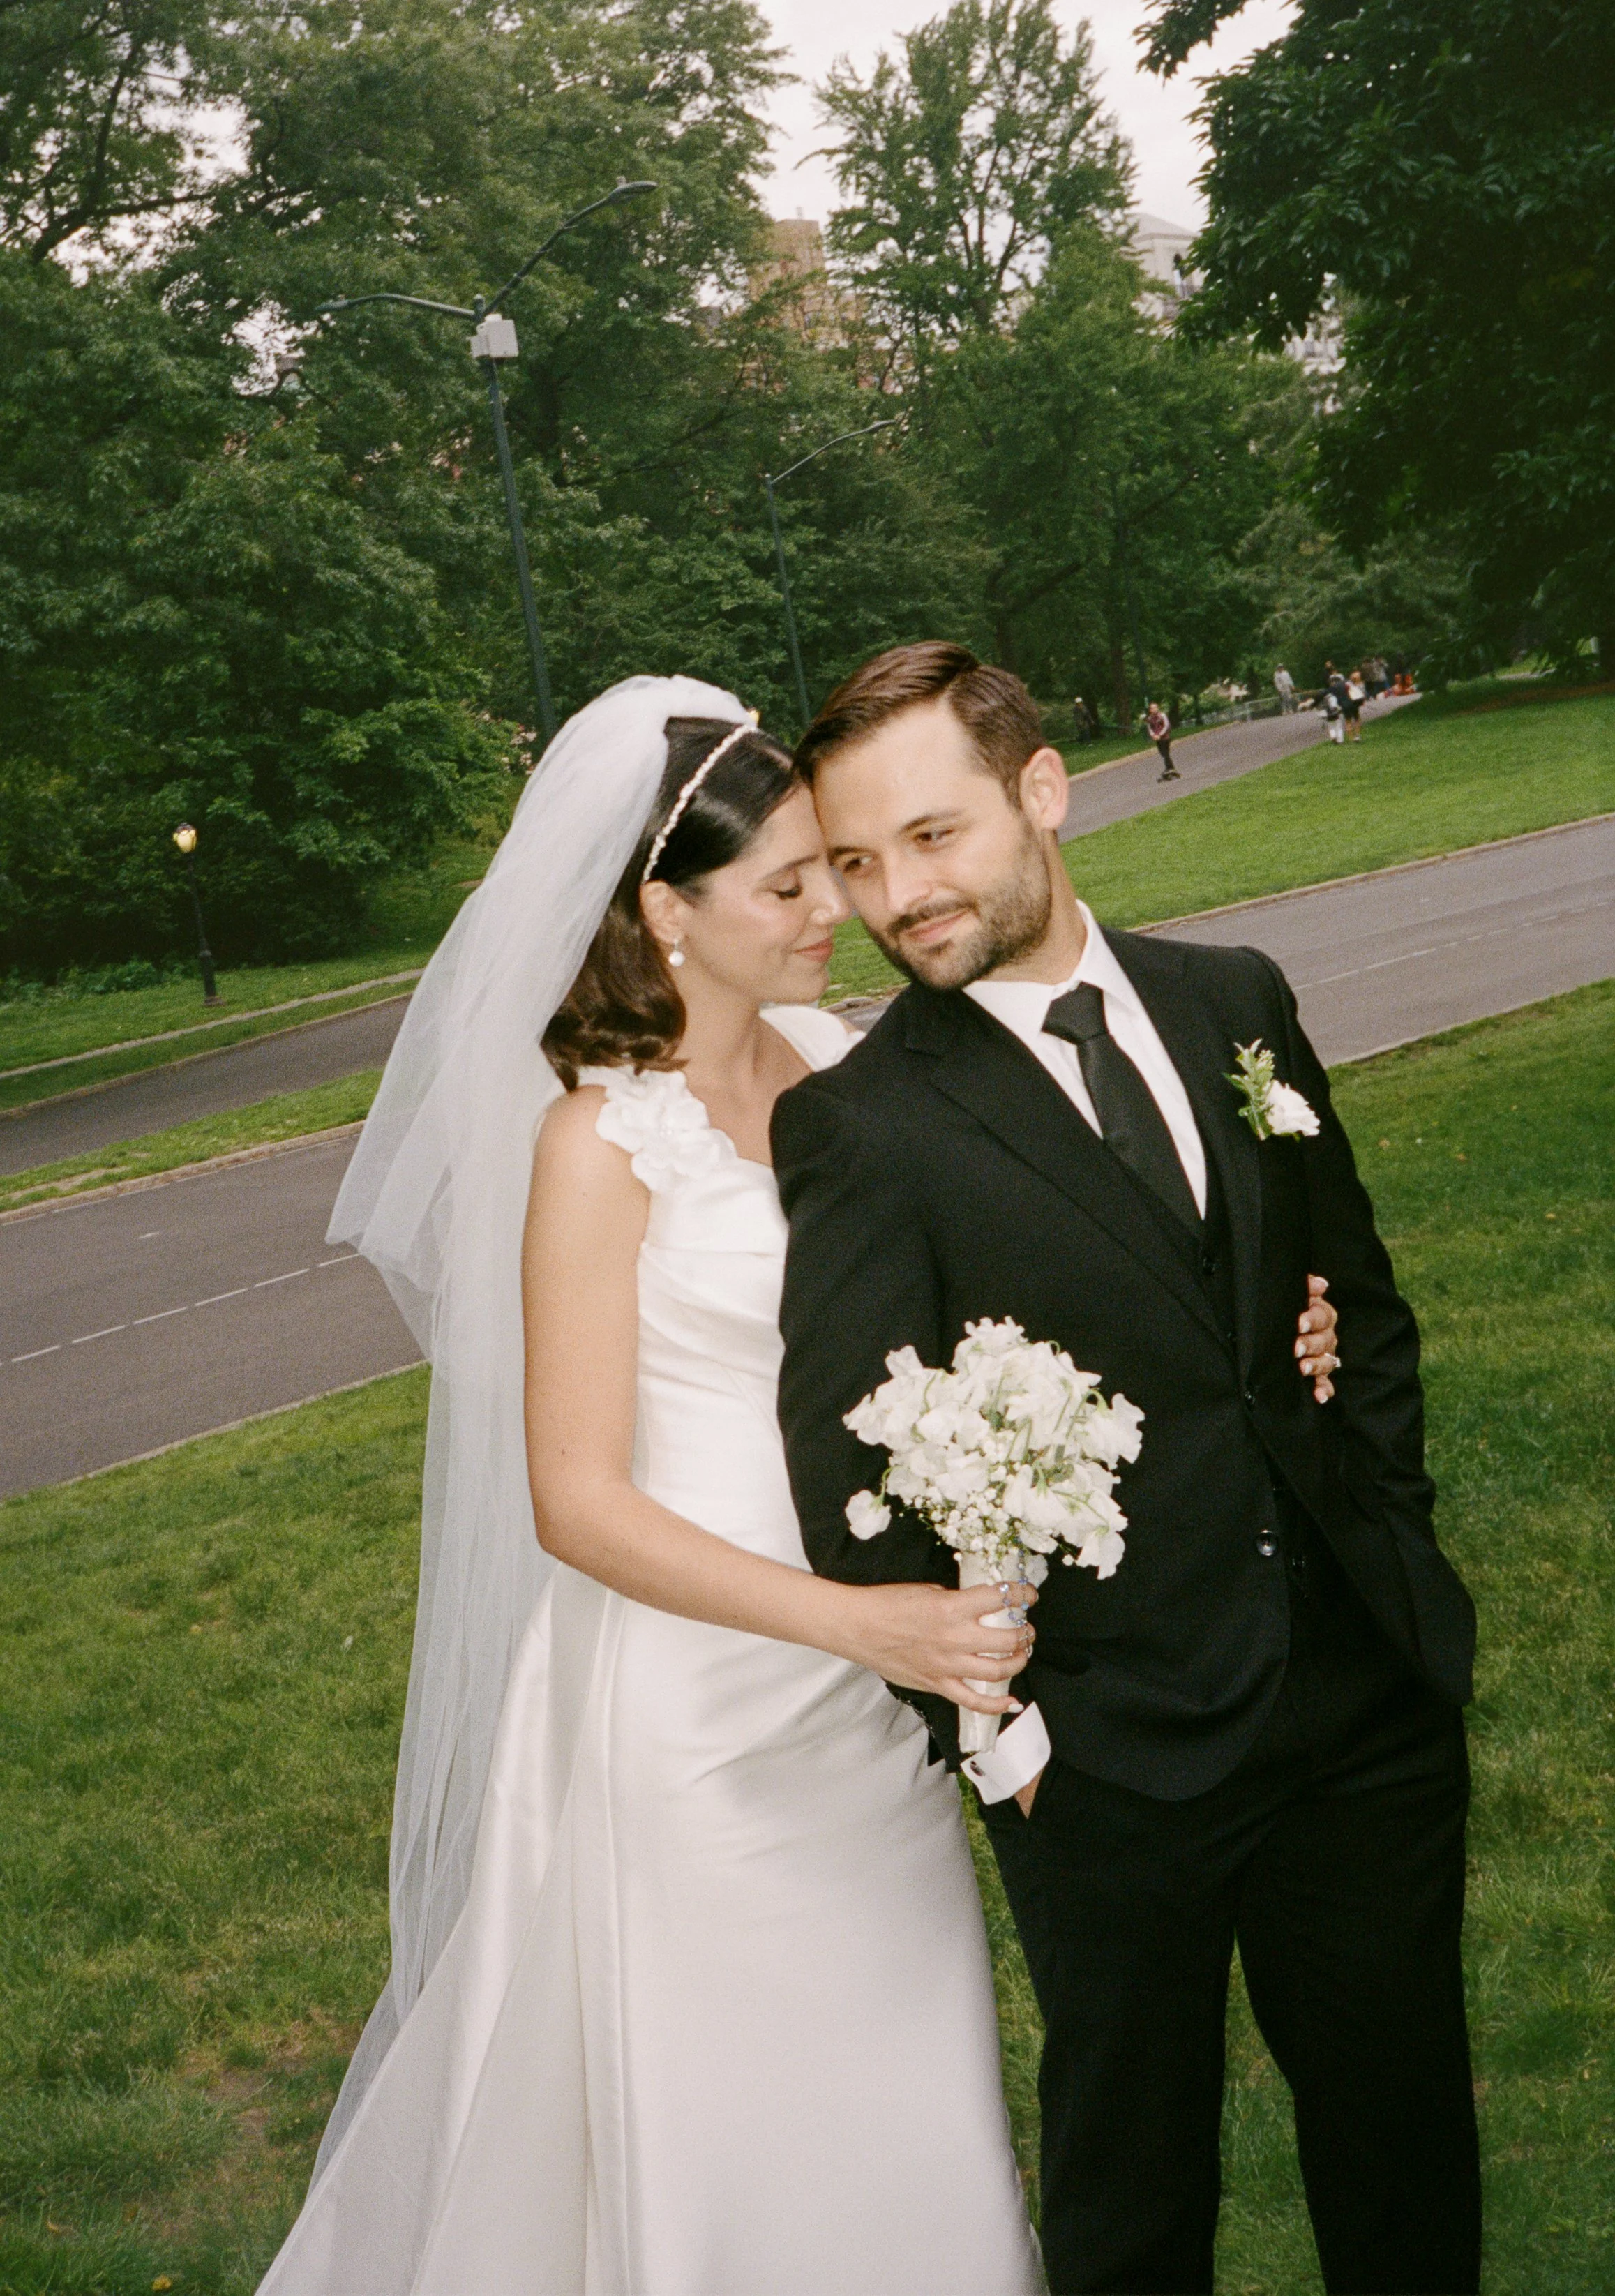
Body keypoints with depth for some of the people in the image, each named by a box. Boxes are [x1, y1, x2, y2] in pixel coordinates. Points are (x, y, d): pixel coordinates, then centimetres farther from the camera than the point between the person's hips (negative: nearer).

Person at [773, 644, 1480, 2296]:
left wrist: (1389, 1537, 7)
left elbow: (1360, 1295, 12)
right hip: (1109, 1765, -4)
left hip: (1371, 1706, 4)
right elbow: (853, 1484, -13)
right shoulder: (856, 1126, -12)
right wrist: (992, 1728, -10)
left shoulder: (1236, 1000, 3)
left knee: (1408, 2128, 21)